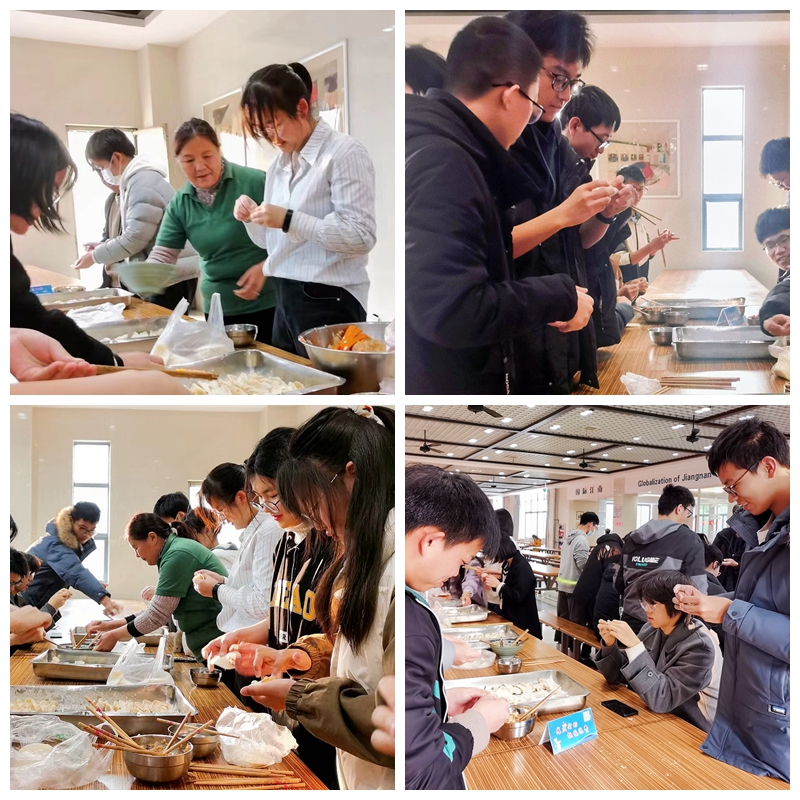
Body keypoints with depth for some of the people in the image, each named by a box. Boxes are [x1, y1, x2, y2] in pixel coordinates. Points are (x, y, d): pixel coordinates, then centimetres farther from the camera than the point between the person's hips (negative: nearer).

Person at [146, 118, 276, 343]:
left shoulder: (254, 182, -12)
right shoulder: (179, 205, 3)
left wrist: (264, 268, -21)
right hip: (218, 310, 4)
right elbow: (162, 256, 1)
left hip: (268, 305, -4)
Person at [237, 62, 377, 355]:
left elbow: (361, 236, -18)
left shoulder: (344, 153, -9)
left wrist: (289, 219, -22)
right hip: (286, 301, 7)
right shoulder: (278, 165, 14)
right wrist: (252, 219, -1)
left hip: (328, 302, -7)